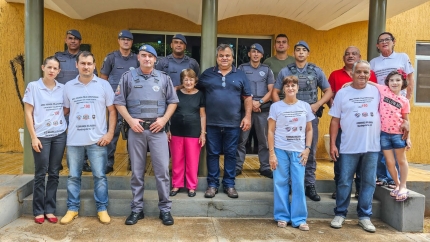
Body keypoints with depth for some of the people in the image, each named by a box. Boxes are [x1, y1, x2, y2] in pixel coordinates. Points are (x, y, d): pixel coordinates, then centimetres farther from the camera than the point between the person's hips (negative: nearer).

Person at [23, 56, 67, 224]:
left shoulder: (62, 88, 5)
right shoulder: (33, 87, -3)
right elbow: (28, 113, -4)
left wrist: (66, 129, 2)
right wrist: (33, 137, -9)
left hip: (59, 135, 3)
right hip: (42, 136, -3)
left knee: (54, 173, 7)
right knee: (41, 174, 4)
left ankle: (50, 210, 17)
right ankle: (38, 211, 16)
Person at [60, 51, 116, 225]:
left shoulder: (104, 85, 1)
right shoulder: (68, 86, 7)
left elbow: (112, 111, 2)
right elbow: (65, 110, 14)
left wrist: (110, 133, -6)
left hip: (97, 139, -2)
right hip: (74, 140, 2)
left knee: (99, 175, 4)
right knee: (73, 176, 10)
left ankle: (102, 209, 16)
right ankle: (72, 208, 24)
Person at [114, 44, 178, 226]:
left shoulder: (163, 78, 8)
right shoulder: (128, 77, 6)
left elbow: (173, 101, 10)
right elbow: (119, 102, 4)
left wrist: (164, 119, -4)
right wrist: (130, 120, -8)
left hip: (157, 129, 0)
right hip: (136, 129, 0)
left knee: (162, 170, 0)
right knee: (137, 171, 8)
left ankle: (165, 209, 12)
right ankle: (137, 209, 20)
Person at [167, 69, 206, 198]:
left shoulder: (200, 95, 1)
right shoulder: (176, 93, 2)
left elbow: (202, 115, 3)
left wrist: (203, 133, -1)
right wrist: (168, 130, 3)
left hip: (193, 132, -1)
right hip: (176, 132, 1)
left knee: (192, 161, 6)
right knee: (177, 160, 10)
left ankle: (192, 186, 20)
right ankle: (176, 185, 24)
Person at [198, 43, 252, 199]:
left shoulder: (240, 75, 7)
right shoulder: (207, 74, 6)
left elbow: (247, 98, 8)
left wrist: (247, 116, -2)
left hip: (233, 123, 0)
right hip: (212, 123, 0)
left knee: (231, 154, 8)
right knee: (212, 154, 6)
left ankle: (229, 184, 19)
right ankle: (212, 184, 17)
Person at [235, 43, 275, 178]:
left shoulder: (267, 70, 11)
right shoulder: (242, 68, 7)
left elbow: (271, 91, 5)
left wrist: (260, 102, -10)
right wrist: (250, 102, -10)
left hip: (263, 109, 1)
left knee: (264, 140, 5)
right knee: (241, 139, 0)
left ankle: (265, 168, 14)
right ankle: (238, 167, 8)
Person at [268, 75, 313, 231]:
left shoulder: (305, 107, 6)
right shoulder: (276, 106, -1)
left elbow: (309, 130, 11)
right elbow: (271, 131, -1)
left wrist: (307, 148, -1)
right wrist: (271, 152, -7)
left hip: (298, 151, 2)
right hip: (280, 150, -1)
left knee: (299, 185, 3)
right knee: (280, 184, 5)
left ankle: (299, 219, 14)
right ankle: (282, 216, 18)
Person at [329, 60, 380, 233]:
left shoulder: (376, 92, 6)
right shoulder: (342, 93, 0)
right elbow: (335, 120, 0)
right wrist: (332, 144, -5)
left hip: (372, 146, 2)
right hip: (349, 147, -2)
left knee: (368, 182, 9)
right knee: (344, 182, 5)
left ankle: (364, 216, 22)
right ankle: (340, 214, 19)